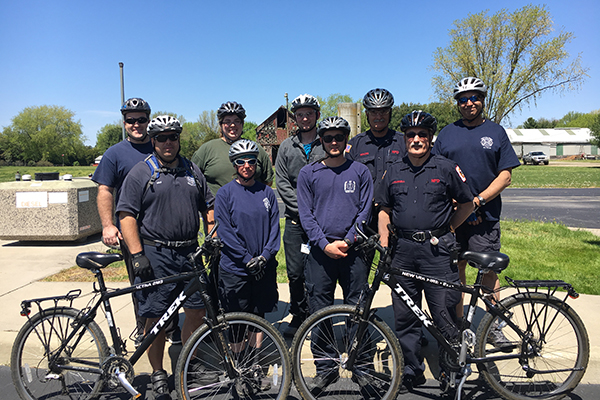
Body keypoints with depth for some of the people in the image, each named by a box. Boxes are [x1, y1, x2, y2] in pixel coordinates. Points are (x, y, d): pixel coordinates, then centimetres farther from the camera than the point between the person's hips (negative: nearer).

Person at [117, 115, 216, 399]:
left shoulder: (192, 171, 13)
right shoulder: (140, 173, -2)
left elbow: (208, 207, 18)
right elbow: (127, 216, -7)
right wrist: (137, 255, -14)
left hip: (189, 253, 5)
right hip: (155, 255, -4)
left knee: (197, 311, 9)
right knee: (156, 317, 4)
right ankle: (158, 373, 24)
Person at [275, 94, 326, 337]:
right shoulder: (287, 147, 12)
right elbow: (282, 183, 5)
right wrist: (302, 208, -7)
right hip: (295, 220, 2)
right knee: (295, 273, 6)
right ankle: (299, 316, 24)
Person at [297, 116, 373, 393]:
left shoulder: (360, 171, 8)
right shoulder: (308, 173, 7)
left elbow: (365, 211, 4)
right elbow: (305, 214, 3)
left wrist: (347, 241, -9)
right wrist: (325, 244, -9)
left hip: (353, 249, 0)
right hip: (320, 252, 1)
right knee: (319, 311, 5)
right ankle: (326, 367, 21)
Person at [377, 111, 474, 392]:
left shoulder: (447, 168, 2)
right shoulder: (394, 171, 11)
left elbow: (467, 204, 11)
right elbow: (384, 210, 16)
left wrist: (446, 230, 7)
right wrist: (384, 242, 8)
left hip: (437, 251, -3)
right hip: (403, 251, 3)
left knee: (444, 316, 2)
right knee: (405, 316, 9)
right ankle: (411, 371, 25)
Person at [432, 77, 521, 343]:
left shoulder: (496, 132, 7)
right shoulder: (447, 133, 10)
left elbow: (505, 175, 2)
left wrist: (478, 200, -11)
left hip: (485, 215, -1)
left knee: (489, 270, 3)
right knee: (456, 269, 8)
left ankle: (493, 325, 20)